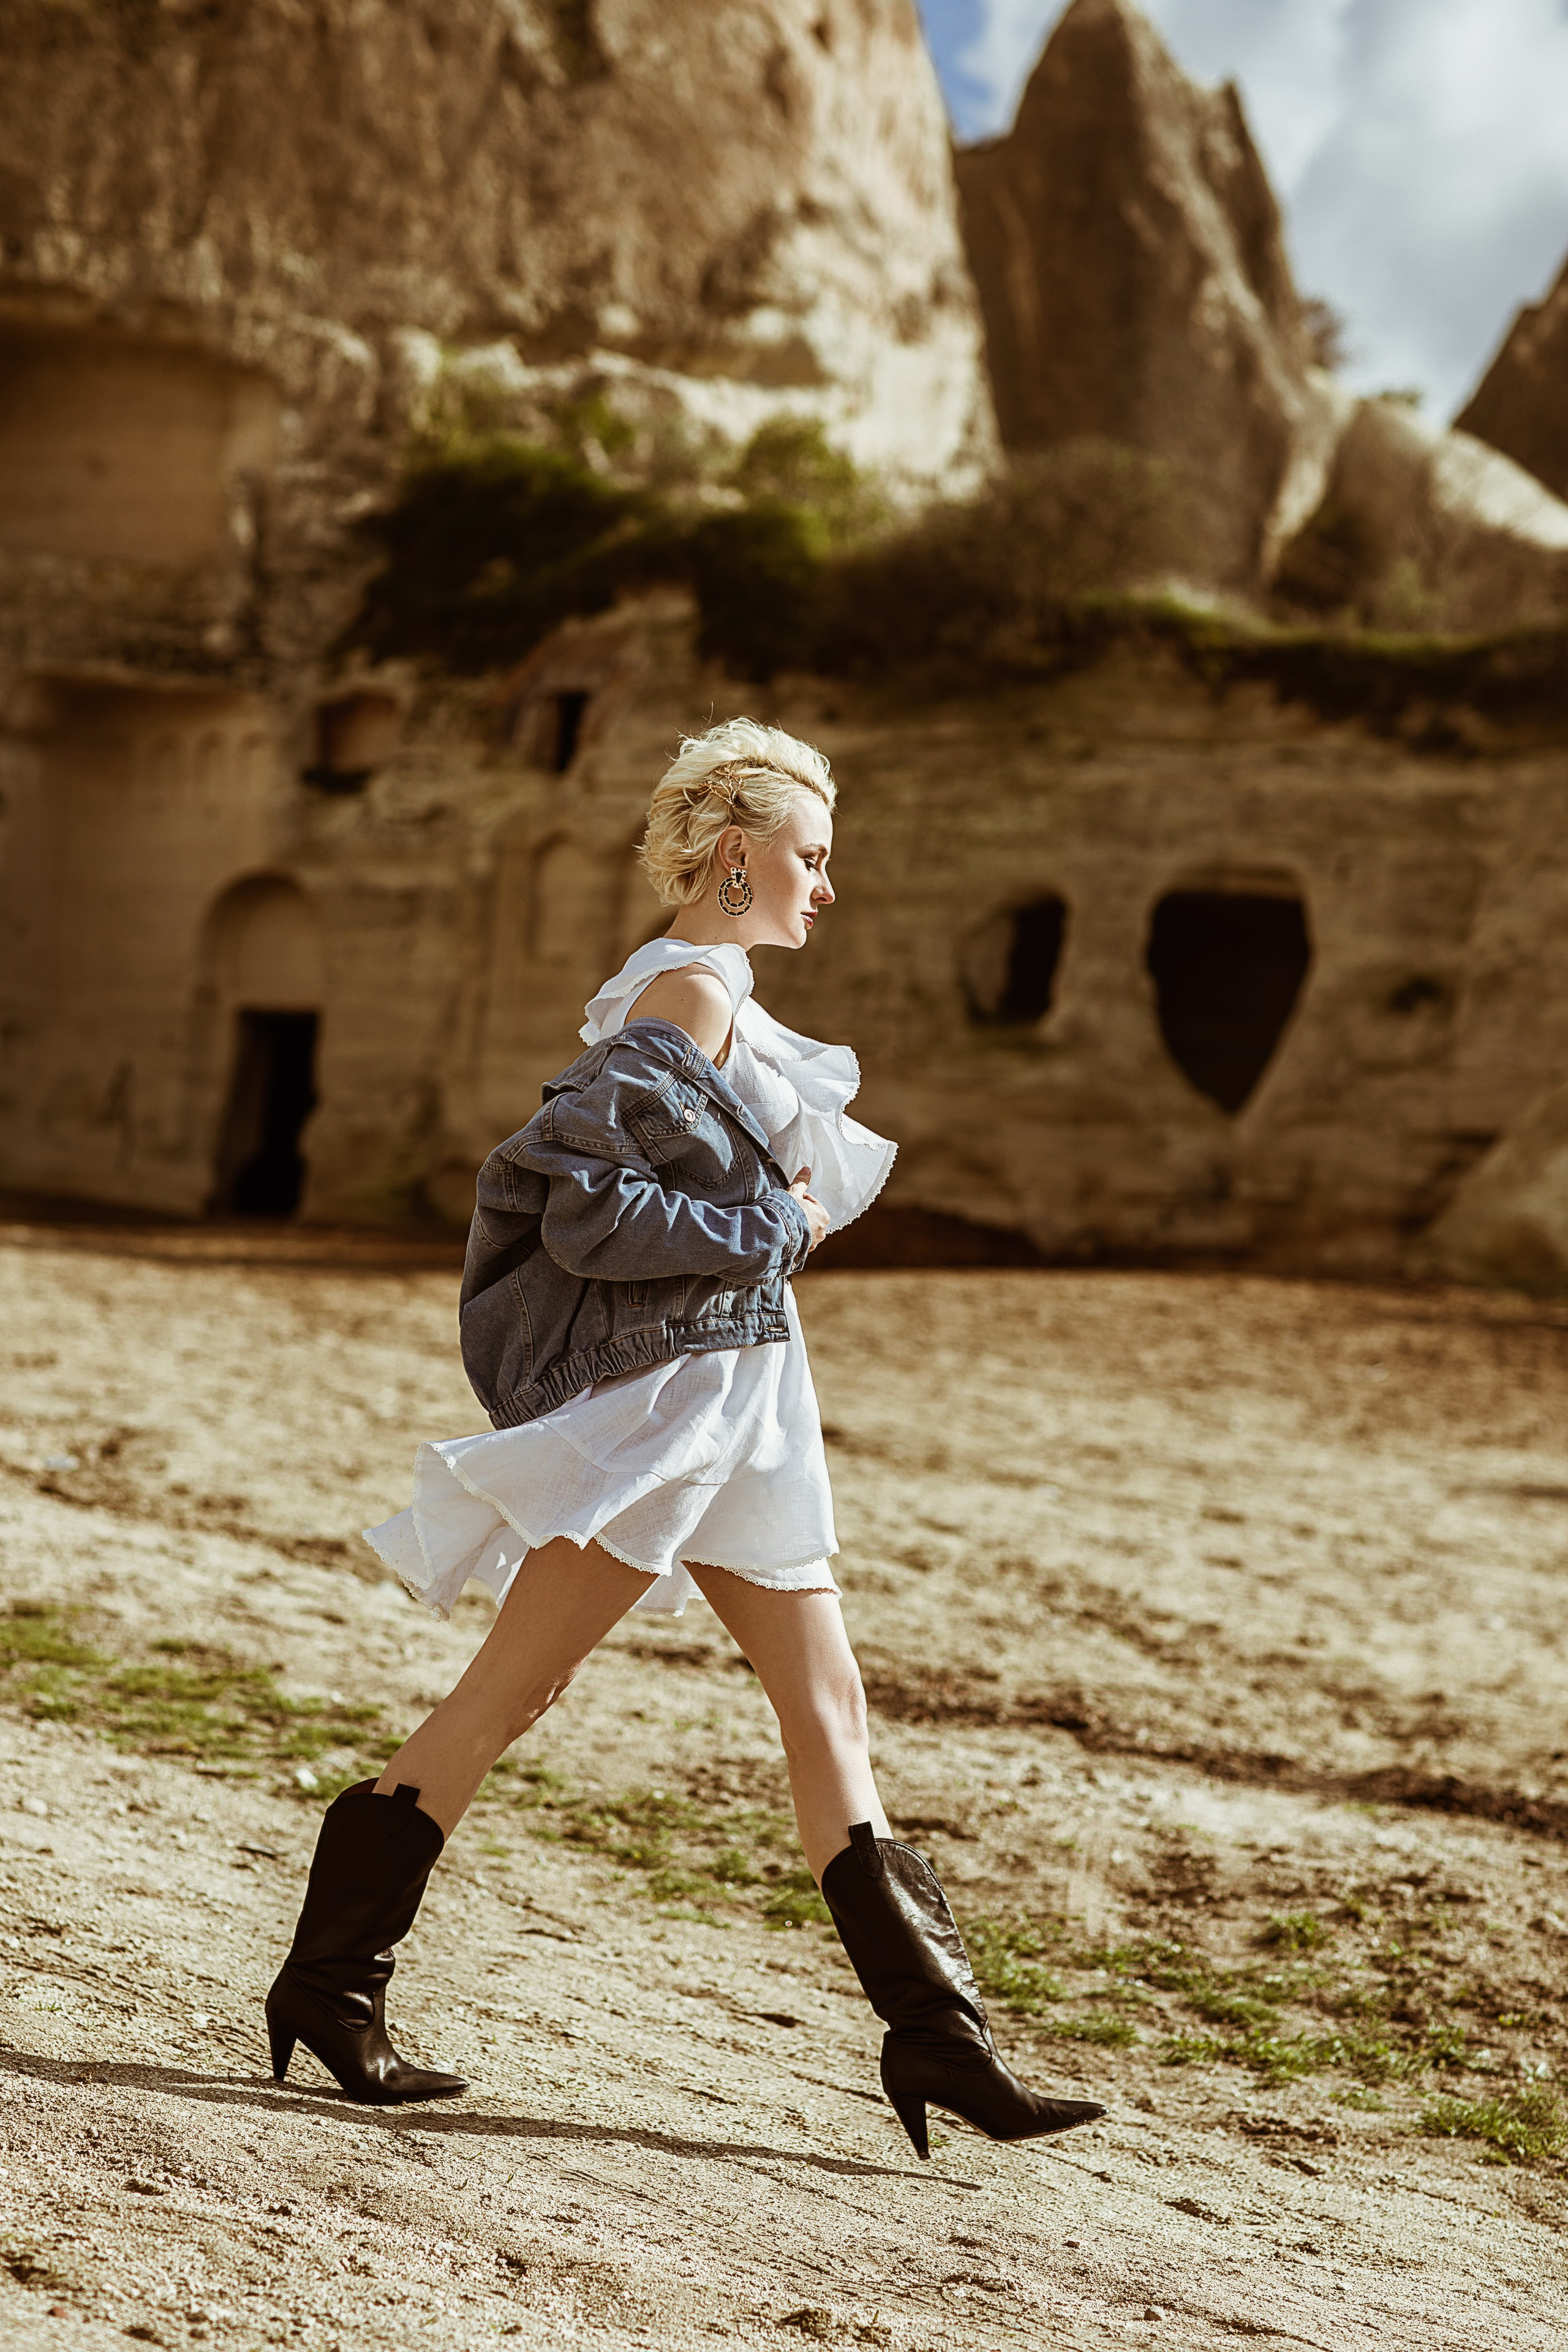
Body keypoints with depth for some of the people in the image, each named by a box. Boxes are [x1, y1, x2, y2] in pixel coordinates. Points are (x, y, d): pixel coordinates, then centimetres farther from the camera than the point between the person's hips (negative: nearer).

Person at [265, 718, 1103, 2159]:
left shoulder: (710, 998, 15)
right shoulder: (694, 994, -13)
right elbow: (587, 1205, -21)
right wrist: (778, 1231, -13)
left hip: (732, 1407, 10)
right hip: (658, 1392, -10)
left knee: (828, 1709, 7)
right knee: (507, 1696, -3)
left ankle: (937, 2036, 10)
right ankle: (328, 1983, 10)